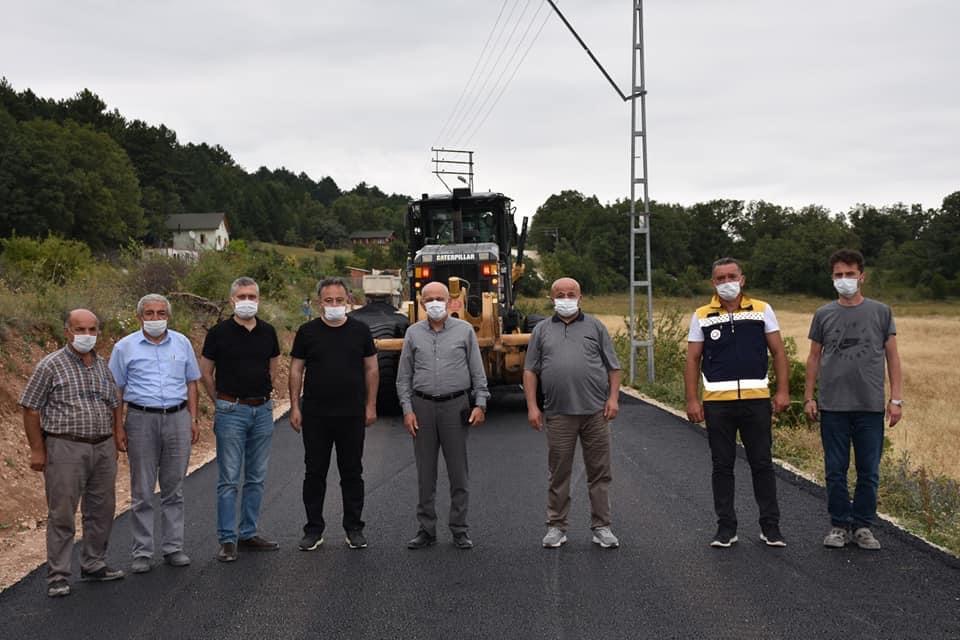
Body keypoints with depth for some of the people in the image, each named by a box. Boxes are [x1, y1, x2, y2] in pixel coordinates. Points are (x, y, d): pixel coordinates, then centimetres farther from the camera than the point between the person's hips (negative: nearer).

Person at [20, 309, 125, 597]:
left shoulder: (103, 366, 12)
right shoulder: (51, 366, -5)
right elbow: (31, 409, -5)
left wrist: (114, 443, 15)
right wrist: (37, 450, -8)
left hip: (103, 448, 6)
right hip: (66, 449, -6)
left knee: (101, 510, 12)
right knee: (62, 514, -3)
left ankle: (94, 564, 25)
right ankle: (58, 576, 3)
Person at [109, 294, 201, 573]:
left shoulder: (182, 343, 9)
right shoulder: (125, 347, 2)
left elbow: (191, 382, 14)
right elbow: (115, 390, 3)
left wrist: (193, 419, 7)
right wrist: (117, 427, -3)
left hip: (177, 419, 2)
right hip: (141, 420, -2)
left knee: (173, 489, 8)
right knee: (142, 492, 2)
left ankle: (173, 547, 15)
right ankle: (142, 552, 9)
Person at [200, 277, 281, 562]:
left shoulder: (268, 332, 6)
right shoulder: (219, 332, -6)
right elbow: (205, 372, 2)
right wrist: (222, 402, 7)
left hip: (262, 410, 4)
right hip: (231, 412, -4)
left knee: (256, 478, 10)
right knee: (229, 479, -2)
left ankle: (249, 534, 19)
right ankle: (227, 540, 3)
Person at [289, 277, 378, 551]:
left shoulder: (360, 331, 4)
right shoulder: (307, 332, 2)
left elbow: (371, 369, 7)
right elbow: (296, 370, 5)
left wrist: (371, 405, 2)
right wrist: (294, 407, -2)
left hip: (352, 415, 0)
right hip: (315, 415, 0)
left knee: (352, 472, 7)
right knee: (315, 472, 5)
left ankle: (354, 528, 17)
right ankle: (314, 529, 15)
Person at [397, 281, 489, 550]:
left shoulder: (464, 330, 4)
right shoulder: (413, 333, 8)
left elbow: (478, 371, 4)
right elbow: (403, 376, 8)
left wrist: (480, 403, -6)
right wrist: (407, 409, -1)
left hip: (455, 406, -1)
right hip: (423, 406, 1)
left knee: (459, 472, 2)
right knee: (425, 473, 6)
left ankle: (460, 530, 10)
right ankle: (426, 530, 13)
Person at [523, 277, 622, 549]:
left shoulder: (595, 327, 12)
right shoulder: (542, 330, 13)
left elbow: (613, 367, 10)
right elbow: (530, 371, 10)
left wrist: (613, 397, -2)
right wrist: (532, 406, 1)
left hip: (595, 412, 0)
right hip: (558, 413, 0)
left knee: (599, 472, 3)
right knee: (558, 473, 5)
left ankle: (601, 527, 10)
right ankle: (556, 527, 13)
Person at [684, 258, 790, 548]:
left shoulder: (762, 310, 5)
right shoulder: (702, 316, 6)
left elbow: (778, 352, 5)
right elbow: (693, 360, 5)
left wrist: (783, 391, -3)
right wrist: (692, 399, -3)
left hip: (756, 398, 0)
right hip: (717, 401, 0)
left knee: (762, 464, 4)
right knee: (722, 466, 6)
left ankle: (770, 526, 12)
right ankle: (725, 527, 14)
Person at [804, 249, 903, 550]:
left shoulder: (881, 312, 5)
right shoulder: (823, 315, 7)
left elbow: (892, 357, 6)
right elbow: (814, 358, 11)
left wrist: (896, 398, 0)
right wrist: (809, 397, 4)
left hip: (870, 406, 0)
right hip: (832, 406, 1)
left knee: (869, 471, 4)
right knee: (836, 471, 5)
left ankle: (862, 526, 15)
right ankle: (839, 525, 15)